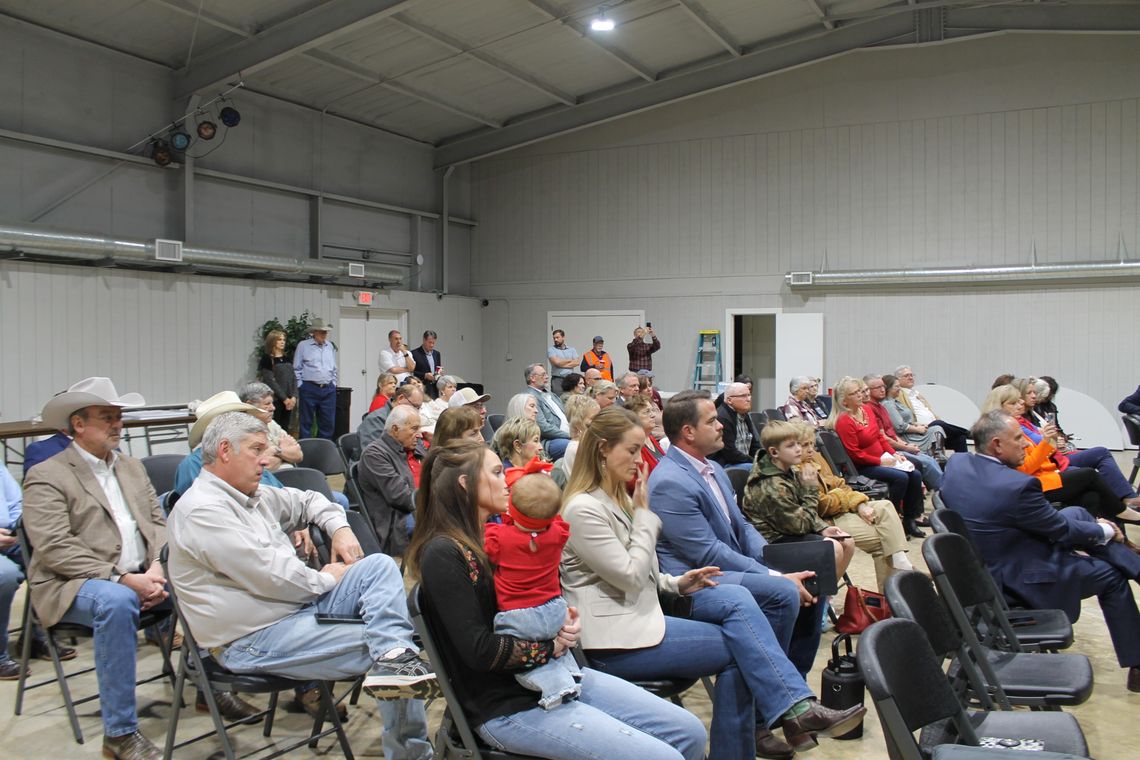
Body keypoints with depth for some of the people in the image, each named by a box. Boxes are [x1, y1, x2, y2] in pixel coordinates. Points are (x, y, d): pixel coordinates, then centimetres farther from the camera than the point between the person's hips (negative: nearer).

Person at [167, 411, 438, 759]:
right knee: (378, 642, -20)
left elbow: (305, 501, 29)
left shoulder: (252, 495, 12)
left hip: (298, 603, 10)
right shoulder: (203, 510, -18)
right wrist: (325, 580, -8)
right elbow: (269, 575, -24)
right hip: (256, 639, -9)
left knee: (380, 565, -9)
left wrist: (339, 527, 8)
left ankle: (395, 657, -28)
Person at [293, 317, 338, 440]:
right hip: (309, 389, -4)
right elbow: (296, 369, 0)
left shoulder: (330, 346, 13)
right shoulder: (303, 346, -1)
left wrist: (333, 384, 13)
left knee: (328, 423, 7)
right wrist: (300, 386, -4)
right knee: (306, 422, 1)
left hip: (328, 389, 4)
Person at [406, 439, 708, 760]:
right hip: (509, 706, -9)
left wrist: (566, 622, -4)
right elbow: (480, 650, -21)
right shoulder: (444, 555, -16)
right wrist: (553, 645, -11)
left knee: (689, 732, 1)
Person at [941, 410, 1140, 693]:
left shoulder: (955, 463, -7)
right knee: (1111, 575, 12)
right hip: (1017, 579, -8)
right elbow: (1062, 529, -14)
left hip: (981, 563, 8)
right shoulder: (1017, 486, -31)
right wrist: (1105, 530, 6)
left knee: (1078, 512, 17)